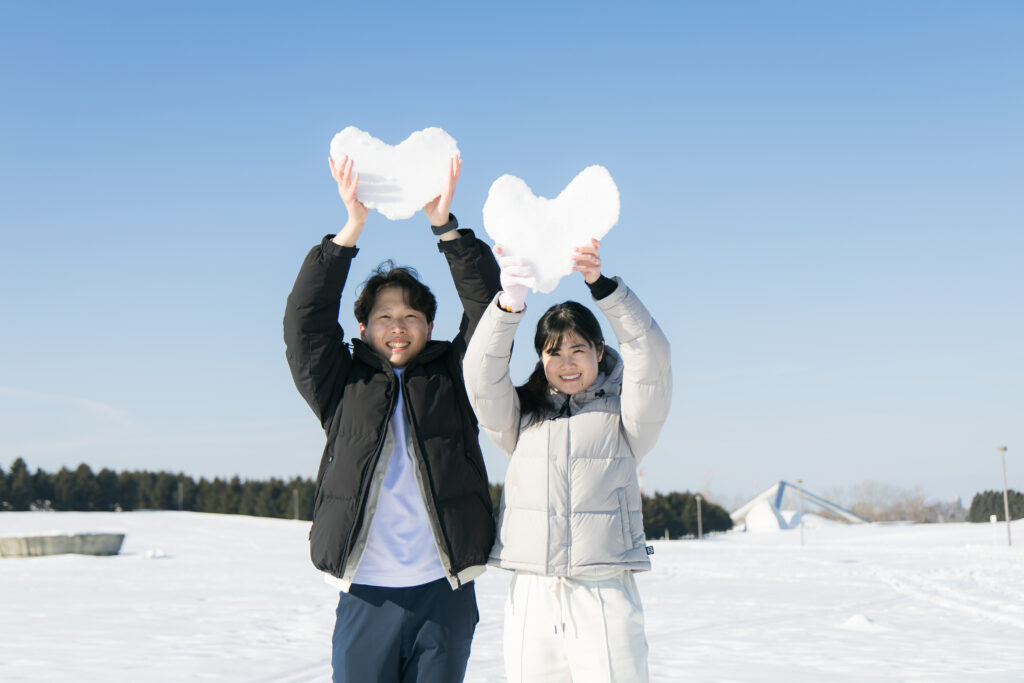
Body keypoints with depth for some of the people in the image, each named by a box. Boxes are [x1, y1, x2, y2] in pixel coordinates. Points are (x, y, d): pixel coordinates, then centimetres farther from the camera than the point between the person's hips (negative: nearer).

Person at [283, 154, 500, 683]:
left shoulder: (453, 378, 11)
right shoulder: (343, 386, 10)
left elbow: (488, 312, 3)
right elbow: (305, 320, 0)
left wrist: (444, 225, -6)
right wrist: (351, 229, -8)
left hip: (444, 593, 1)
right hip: (367, 594, 0)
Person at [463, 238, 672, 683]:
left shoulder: (622, 415, 8)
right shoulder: (522, 416, 15)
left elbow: (649, 353, -7)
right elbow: (482, 376, -2)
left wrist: (602, 285, -20)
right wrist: (508, 304, -19)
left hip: (605, 597, -2)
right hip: (532, 598, 2)